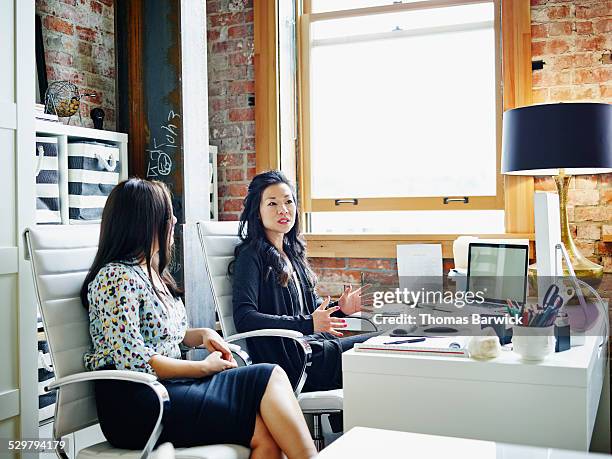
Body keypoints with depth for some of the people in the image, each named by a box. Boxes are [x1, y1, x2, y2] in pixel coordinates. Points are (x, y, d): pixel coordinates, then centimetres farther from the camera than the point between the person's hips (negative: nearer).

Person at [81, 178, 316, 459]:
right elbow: (135, 361, -17)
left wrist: (201, 335, 8)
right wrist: (205, 367, -10)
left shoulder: (153, 274, 18)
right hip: (134, 406, -8)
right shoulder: (117, 278, -10)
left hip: (167, 386, 8)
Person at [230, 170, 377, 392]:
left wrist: (339, 308, 2)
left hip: (312, 343, 8)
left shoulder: (292, 252, 18)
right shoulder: (251, 256, -8)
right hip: (287, 359, -8)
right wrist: (307, 323, -27)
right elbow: (244, 318, -21)